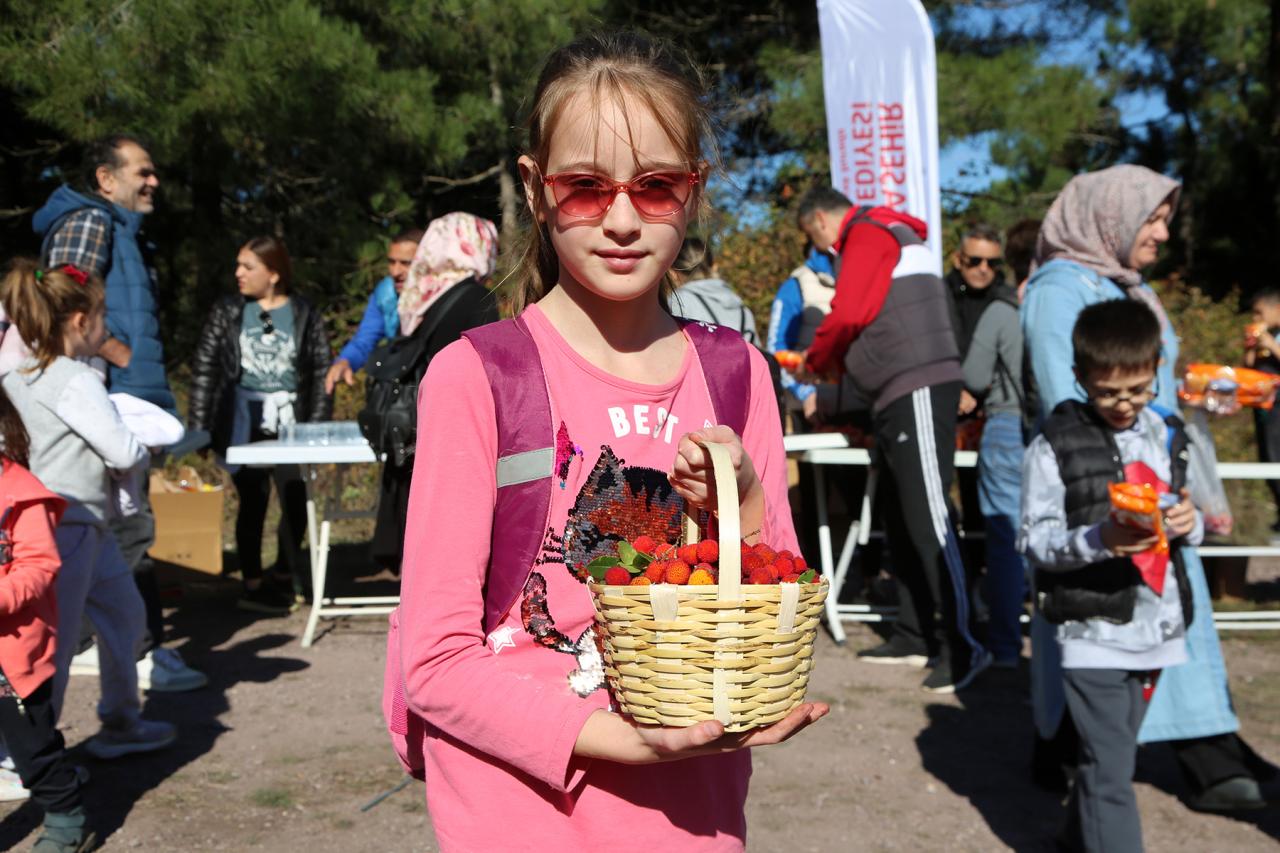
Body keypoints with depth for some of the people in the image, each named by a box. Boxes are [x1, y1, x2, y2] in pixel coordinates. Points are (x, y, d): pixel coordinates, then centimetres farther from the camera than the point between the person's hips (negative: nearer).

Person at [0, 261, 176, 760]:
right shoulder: (76, 382, -19)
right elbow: (123, 453, -21)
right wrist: (142, 453, 2)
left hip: (88, 526, 10)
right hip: (65, 528, -10)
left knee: (124, 615, 21)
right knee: (52, 644, -1)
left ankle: (120, 723, 35)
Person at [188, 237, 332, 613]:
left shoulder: (305, 315, 4)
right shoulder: (227, 311, 5)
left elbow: (321, 373, 4)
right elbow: (204, 369, 4)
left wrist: (317, 428, -3)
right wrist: (199, 427, -2)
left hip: (289, 424, 1)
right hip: (243, 424, 0)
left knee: (296, 500, 2)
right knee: (253, 500, 2)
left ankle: (287, 575, 23)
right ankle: (252, 584, 13)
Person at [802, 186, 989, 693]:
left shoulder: (867, 234, -5)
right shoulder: (885, 237, 25)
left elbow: (848, 315, -15)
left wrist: (817, 360, 2)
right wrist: (834, 362, 18)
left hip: (918, 390, -11)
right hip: (896, 395, 11)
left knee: (928, 521, -12)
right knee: (902, 521, 12)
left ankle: (960, 647, -11)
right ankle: (914, 636, 19)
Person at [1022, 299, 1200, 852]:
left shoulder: (1166, 437, 8)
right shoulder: (1054, 446, -8)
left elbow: (1186, 525, 17)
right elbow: (1035, 541, -10)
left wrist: (1189, 525, -6)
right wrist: (1098, 540, -26)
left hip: (1157, 626, 5)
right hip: (1092, 630, -5)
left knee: (1110, 754, 18)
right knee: (1110, 766, -5)